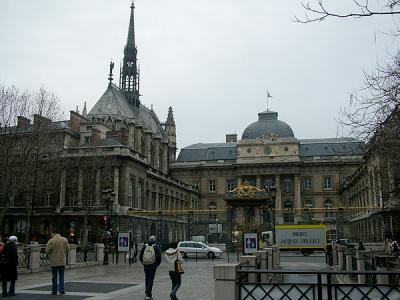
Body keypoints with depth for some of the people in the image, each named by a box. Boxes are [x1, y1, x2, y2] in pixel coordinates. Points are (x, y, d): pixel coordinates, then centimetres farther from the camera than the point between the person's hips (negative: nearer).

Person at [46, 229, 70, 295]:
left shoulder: (51, 241, -13)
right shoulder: (65, 240, -4)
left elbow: (47, 251, -10)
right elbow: (68, 249, 3)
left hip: (54, 261, -2)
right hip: (62, 261, 2)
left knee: (54, 276, 10)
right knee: (61, 276, 11)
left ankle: (54, 290, 15)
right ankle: (61, 289, 4)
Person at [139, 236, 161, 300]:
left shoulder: (145, 247, 7)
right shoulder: (156, 247, -2)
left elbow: (140, 256, 9)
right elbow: (159, 257, -9)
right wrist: (157, 264, 3)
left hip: (146, 266, 3)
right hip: (153, 266, -3)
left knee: (147, 279, 16)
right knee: (151, 280, 0)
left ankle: (148, 294, 22)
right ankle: (148, 295, -6)